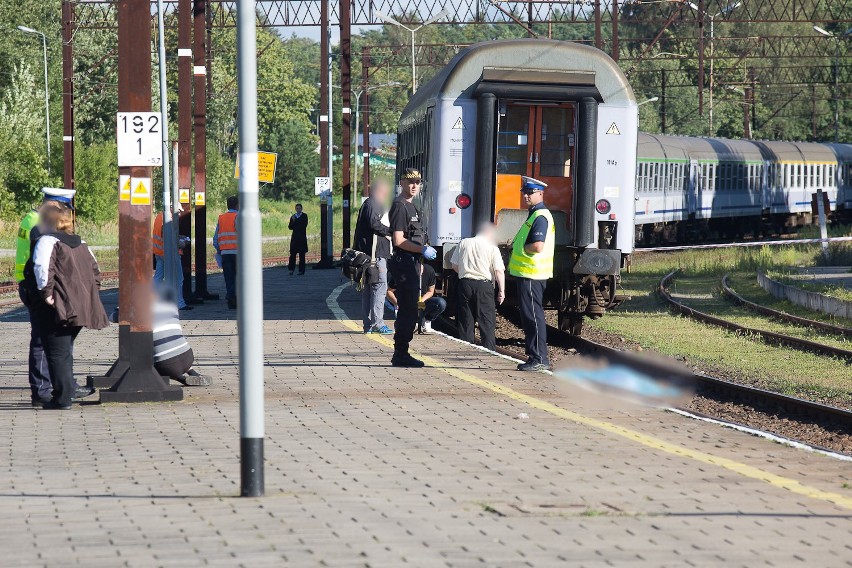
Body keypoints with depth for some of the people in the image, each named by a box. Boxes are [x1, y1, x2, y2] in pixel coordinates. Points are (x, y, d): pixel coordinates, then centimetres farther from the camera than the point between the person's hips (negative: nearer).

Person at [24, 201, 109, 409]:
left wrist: (47, 293, -20)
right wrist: (90, 294, 19)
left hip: (58, 308, -8)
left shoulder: (47, 241, -7)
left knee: (57, 353, -3)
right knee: (65, 350, 21)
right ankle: (69, 388, 26)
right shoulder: (80, 243, 18)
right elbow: (94, 270, 19)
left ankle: (62, 398, -4)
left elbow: (43, 268, -24)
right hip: (80, 305, 8)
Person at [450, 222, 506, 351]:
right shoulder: (492, 248, -4)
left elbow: (454, 265, 10)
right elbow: (499, 271, -9)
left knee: (465, 321, 10)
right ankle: (489, 350, 1)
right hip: (484, 285, -3)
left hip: (465, 284, 3)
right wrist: (501, 291, -6)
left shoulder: (463, 243, 6)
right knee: (487, 321, 3)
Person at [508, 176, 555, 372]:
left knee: (533, 316, -9)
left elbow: (537, 246, -25)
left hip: (532, 275, -11)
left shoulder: (540, 217, -15)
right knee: (530, 317, 14)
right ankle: (535, 356, 18)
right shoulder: (534, 215, 18)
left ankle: (539, 359, -7)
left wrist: (520, 247, -9)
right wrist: (517, 247, 10)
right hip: (528, 273, 11)